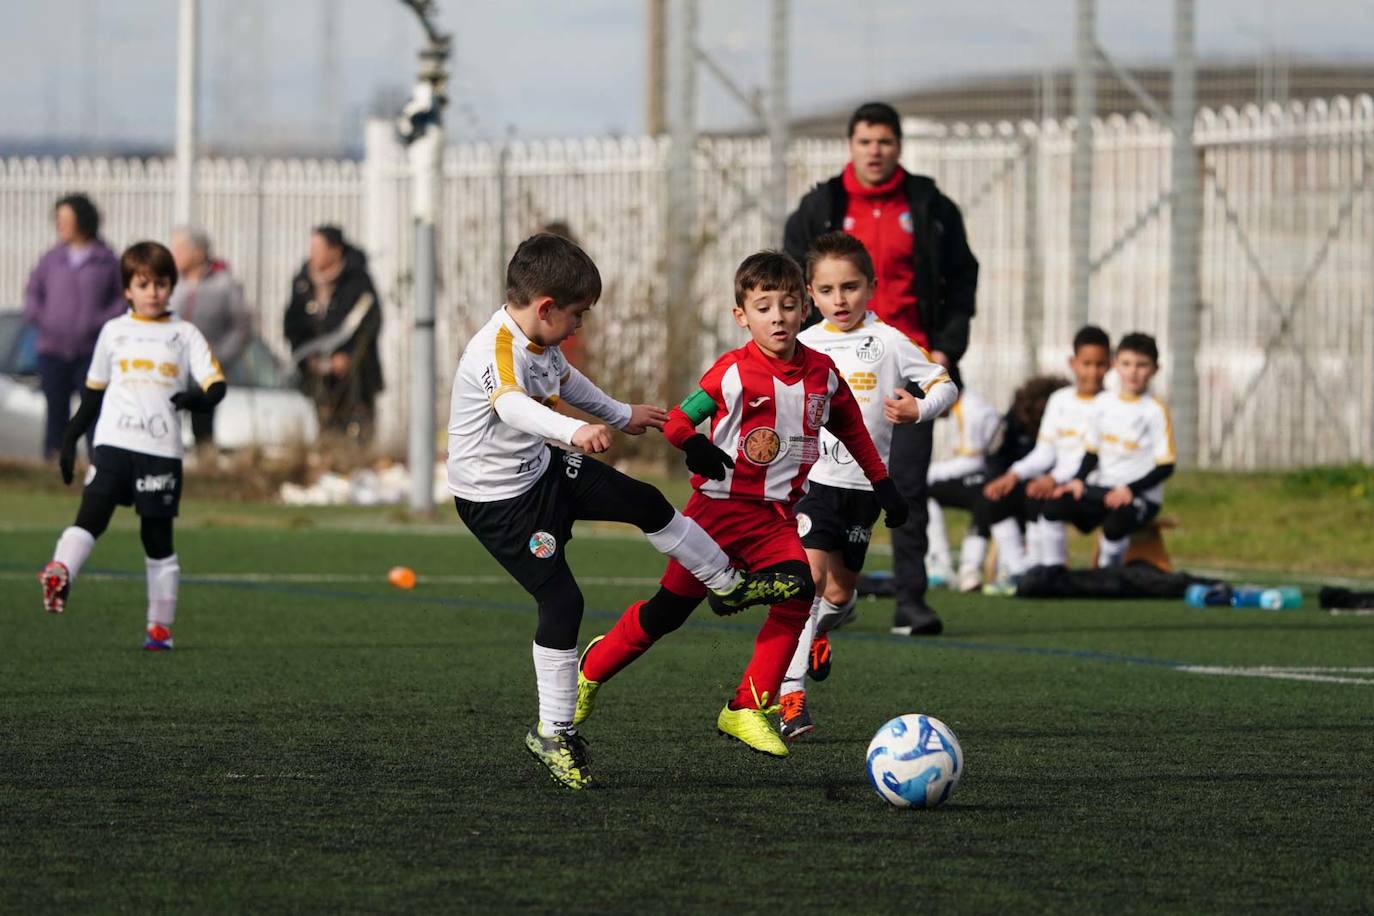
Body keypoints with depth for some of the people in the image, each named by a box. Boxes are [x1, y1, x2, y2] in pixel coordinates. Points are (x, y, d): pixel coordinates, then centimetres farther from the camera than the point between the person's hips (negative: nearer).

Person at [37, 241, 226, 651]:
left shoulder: (185, 335, 8)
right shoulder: (114, 332, 14)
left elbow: (215, 385, -1)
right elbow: (94, 392, 20)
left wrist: (198, 398, -23)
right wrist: (70, 438, 14)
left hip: (162, 451, 0)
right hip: (113, 443, 0)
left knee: (158, 538, 5)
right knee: (92, 514, -20)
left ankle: (160, 627, 8)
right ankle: (59, 574, -37)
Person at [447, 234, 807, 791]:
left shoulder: (541, 342, 0)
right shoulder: (496, 350, -31)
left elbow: (563, 380, 23)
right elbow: (512, 405, -53)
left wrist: (621, 415, 38)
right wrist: (575, 430, -70)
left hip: (543, 468, 9)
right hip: (498, 501, -9)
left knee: (647, 504, 13)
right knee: (561, 600, -11)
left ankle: (728, 583, 35)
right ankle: (552, 733, 1)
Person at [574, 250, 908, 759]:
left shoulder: (822, 373, 1)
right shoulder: (734, 373, -12)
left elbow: (853, 431, 18)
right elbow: (677, 419, -10)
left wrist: (883, 484, 18)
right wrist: (695, 446, -31)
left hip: (776, 516, 3)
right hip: (719, 505, -3)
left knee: (797, 592, -22)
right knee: (668, 610, 4)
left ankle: (747, 708, -16)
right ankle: (596, 664, 32)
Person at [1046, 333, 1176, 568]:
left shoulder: (1156, 411, -7)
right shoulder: (1103, 403, 9)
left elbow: (1165, 466, -8)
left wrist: (1130, 489, -19)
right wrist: (1079, 480, -4)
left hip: (1142, 496, -5)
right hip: (1103, 489, 5)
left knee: (1115, 524, -36)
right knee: (1054, 505, -22)